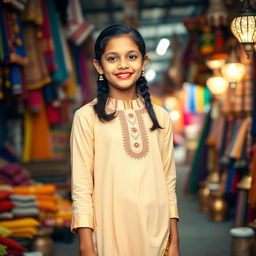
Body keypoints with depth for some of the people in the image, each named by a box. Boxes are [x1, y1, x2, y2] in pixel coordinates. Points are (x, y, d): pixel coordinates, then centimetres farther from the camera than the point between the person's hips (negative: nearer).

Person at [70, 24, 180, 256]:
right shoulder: (87, 117, -6)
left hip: (155, 230, 3)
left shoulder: (160, 117, 4)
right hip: (109, 230, -3)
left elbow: (168, 181, 6)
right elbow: (81, 185, -6)